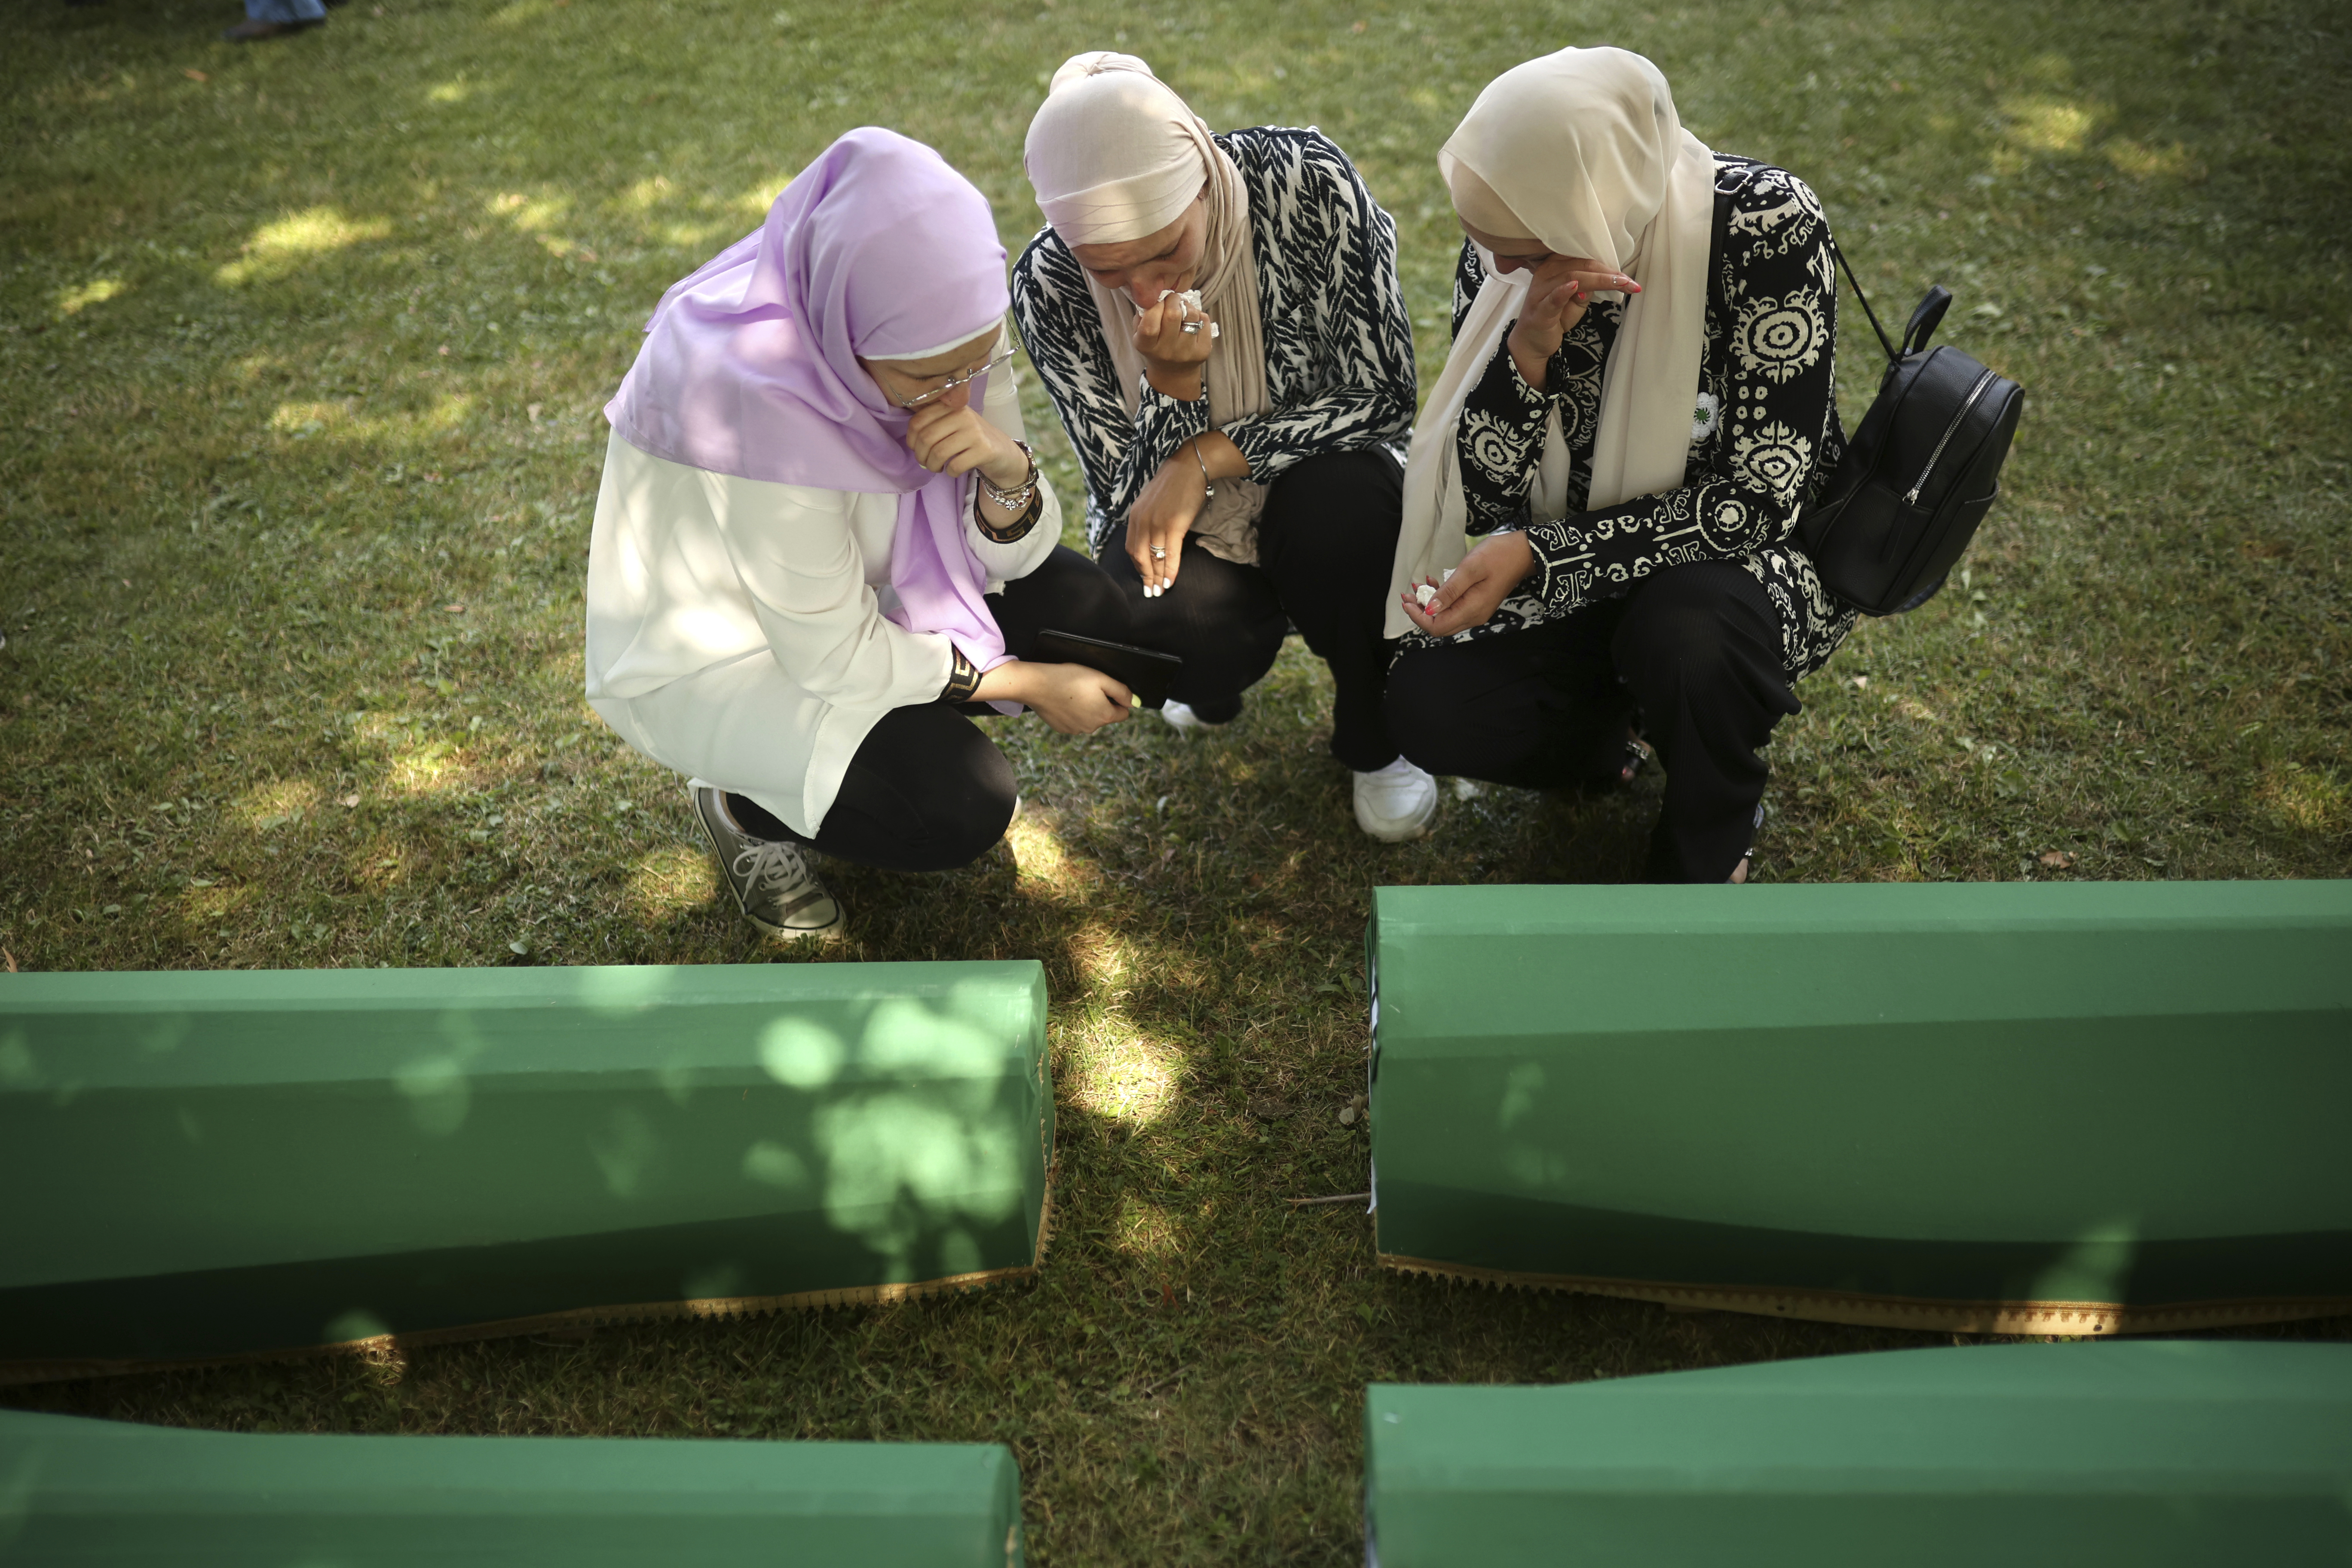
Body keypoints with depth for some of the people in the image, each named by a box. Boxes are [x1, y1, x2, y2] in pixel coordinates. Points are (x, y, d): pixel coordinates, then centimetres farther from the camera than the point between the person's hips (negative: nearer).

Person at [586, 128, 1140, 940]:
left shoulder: (949, 331, -17)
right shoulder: (759, 394, -36)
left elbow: (1012, 556, -9)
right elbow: (835, 657, -26)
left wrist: (1006, 465, -32)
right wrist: (1027, 684, -18)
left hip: (861, 583, 7)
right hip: (716, 652, -6)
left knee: (1091, 614, -10)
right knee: (961, 806, -23)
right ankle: (744, 803, 3)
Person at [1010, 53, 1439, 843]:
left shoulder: (1309, 183, -23)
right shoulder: (1049, 285, -19)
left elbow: (1384, 396, -18)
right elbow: (1129, 500, -15)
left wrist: (1207, 456, -27)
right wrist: (1171, 384, -35)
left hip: (1318, 491, 0)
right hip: (1184, 534, 0)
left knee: (1341, 495, -35)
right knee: (1173, 610, -33)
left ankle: (1374, 739, -6)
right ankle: (1217, 685, 8)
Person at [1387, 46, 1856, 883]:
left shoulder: (1766, 225, -24)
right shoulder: (1500, 252, -12)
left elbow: (1758, 498, -25)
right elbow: (1487, 500, -11)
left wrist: (1534, 555, -32)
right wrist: (1529, 350, -30)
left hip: (1751, 557, -3)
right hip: (1572, 568, 3)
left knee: (1682, 630, -37)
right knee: (1427, 709, -21)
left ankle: (1708, 855, -4)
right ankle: (1600, 737, 13)